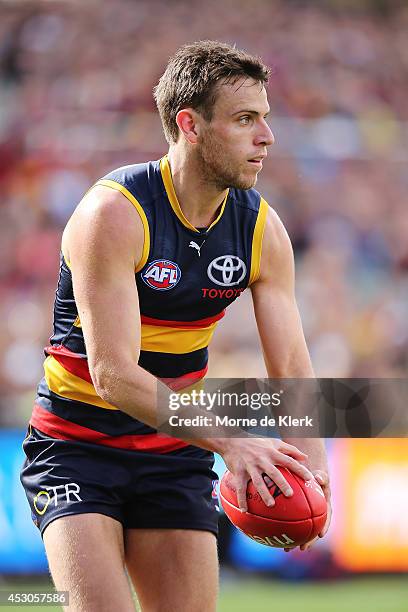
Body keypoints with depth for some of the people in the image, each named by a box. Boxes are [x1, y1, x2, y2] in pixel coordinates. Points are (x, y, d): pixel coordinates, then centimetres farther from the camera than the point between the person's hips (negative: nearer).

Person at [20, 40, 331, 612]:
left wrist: (309, 461, -26)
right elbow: (113, 373, -27)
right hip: (77, 449, -5)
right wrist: (228, 440, -37)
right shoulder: (114, 213, -21)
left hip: (176, 455, 5)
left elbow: (291, 366, -5)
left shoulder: (262, 229, -3)